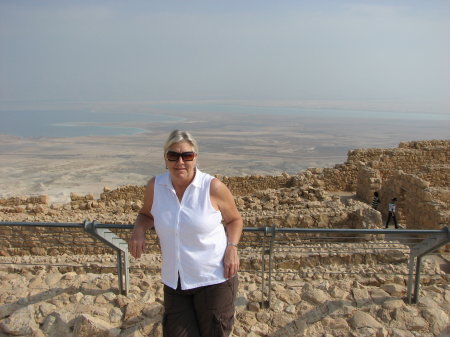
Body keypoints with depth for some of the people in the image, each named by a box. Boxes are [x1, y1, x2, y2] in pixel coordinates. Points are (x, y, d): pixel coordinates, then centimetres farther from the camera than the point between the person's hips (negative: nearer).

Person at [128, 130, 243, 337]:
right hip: (174, 281, 3)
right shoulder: (155, 186, -6)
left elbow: (234, 219, 1)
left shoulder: (213, 187, -13)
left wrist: (232, 247, -16)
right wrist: (138, 230, -8)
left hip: (213, 279, -2)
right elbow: (146, 214, 13)